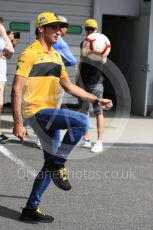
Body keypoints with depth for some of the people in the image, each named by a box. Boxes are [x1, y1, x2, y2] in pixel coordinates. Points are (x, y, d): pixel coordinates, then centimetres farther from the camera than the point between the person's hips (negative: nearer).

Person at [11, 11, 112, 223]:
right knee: (82, 121, -25)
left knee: (51, 163, 11)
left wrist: (96, 100, 14)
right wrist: (17, 123, -18)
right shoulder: (29, 54, -8)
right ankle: (59, 165, -9)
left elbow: (69, 86, 21)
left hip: (50, 114, 8)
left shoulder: (56, 56, 16)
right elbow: (16, 89, -13)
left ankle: (31, 209, 23)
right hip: (37, 111, -8)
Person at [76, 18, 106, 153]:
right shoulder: (83, 44, 13)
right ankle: (85, 139, 21)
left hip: (95, 82, -7)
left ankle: (99, 142, -6)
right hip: (83, 81, 7)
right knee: (84, 110, 11)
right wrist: (77, 78, 20)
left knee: (98, 111, -6)